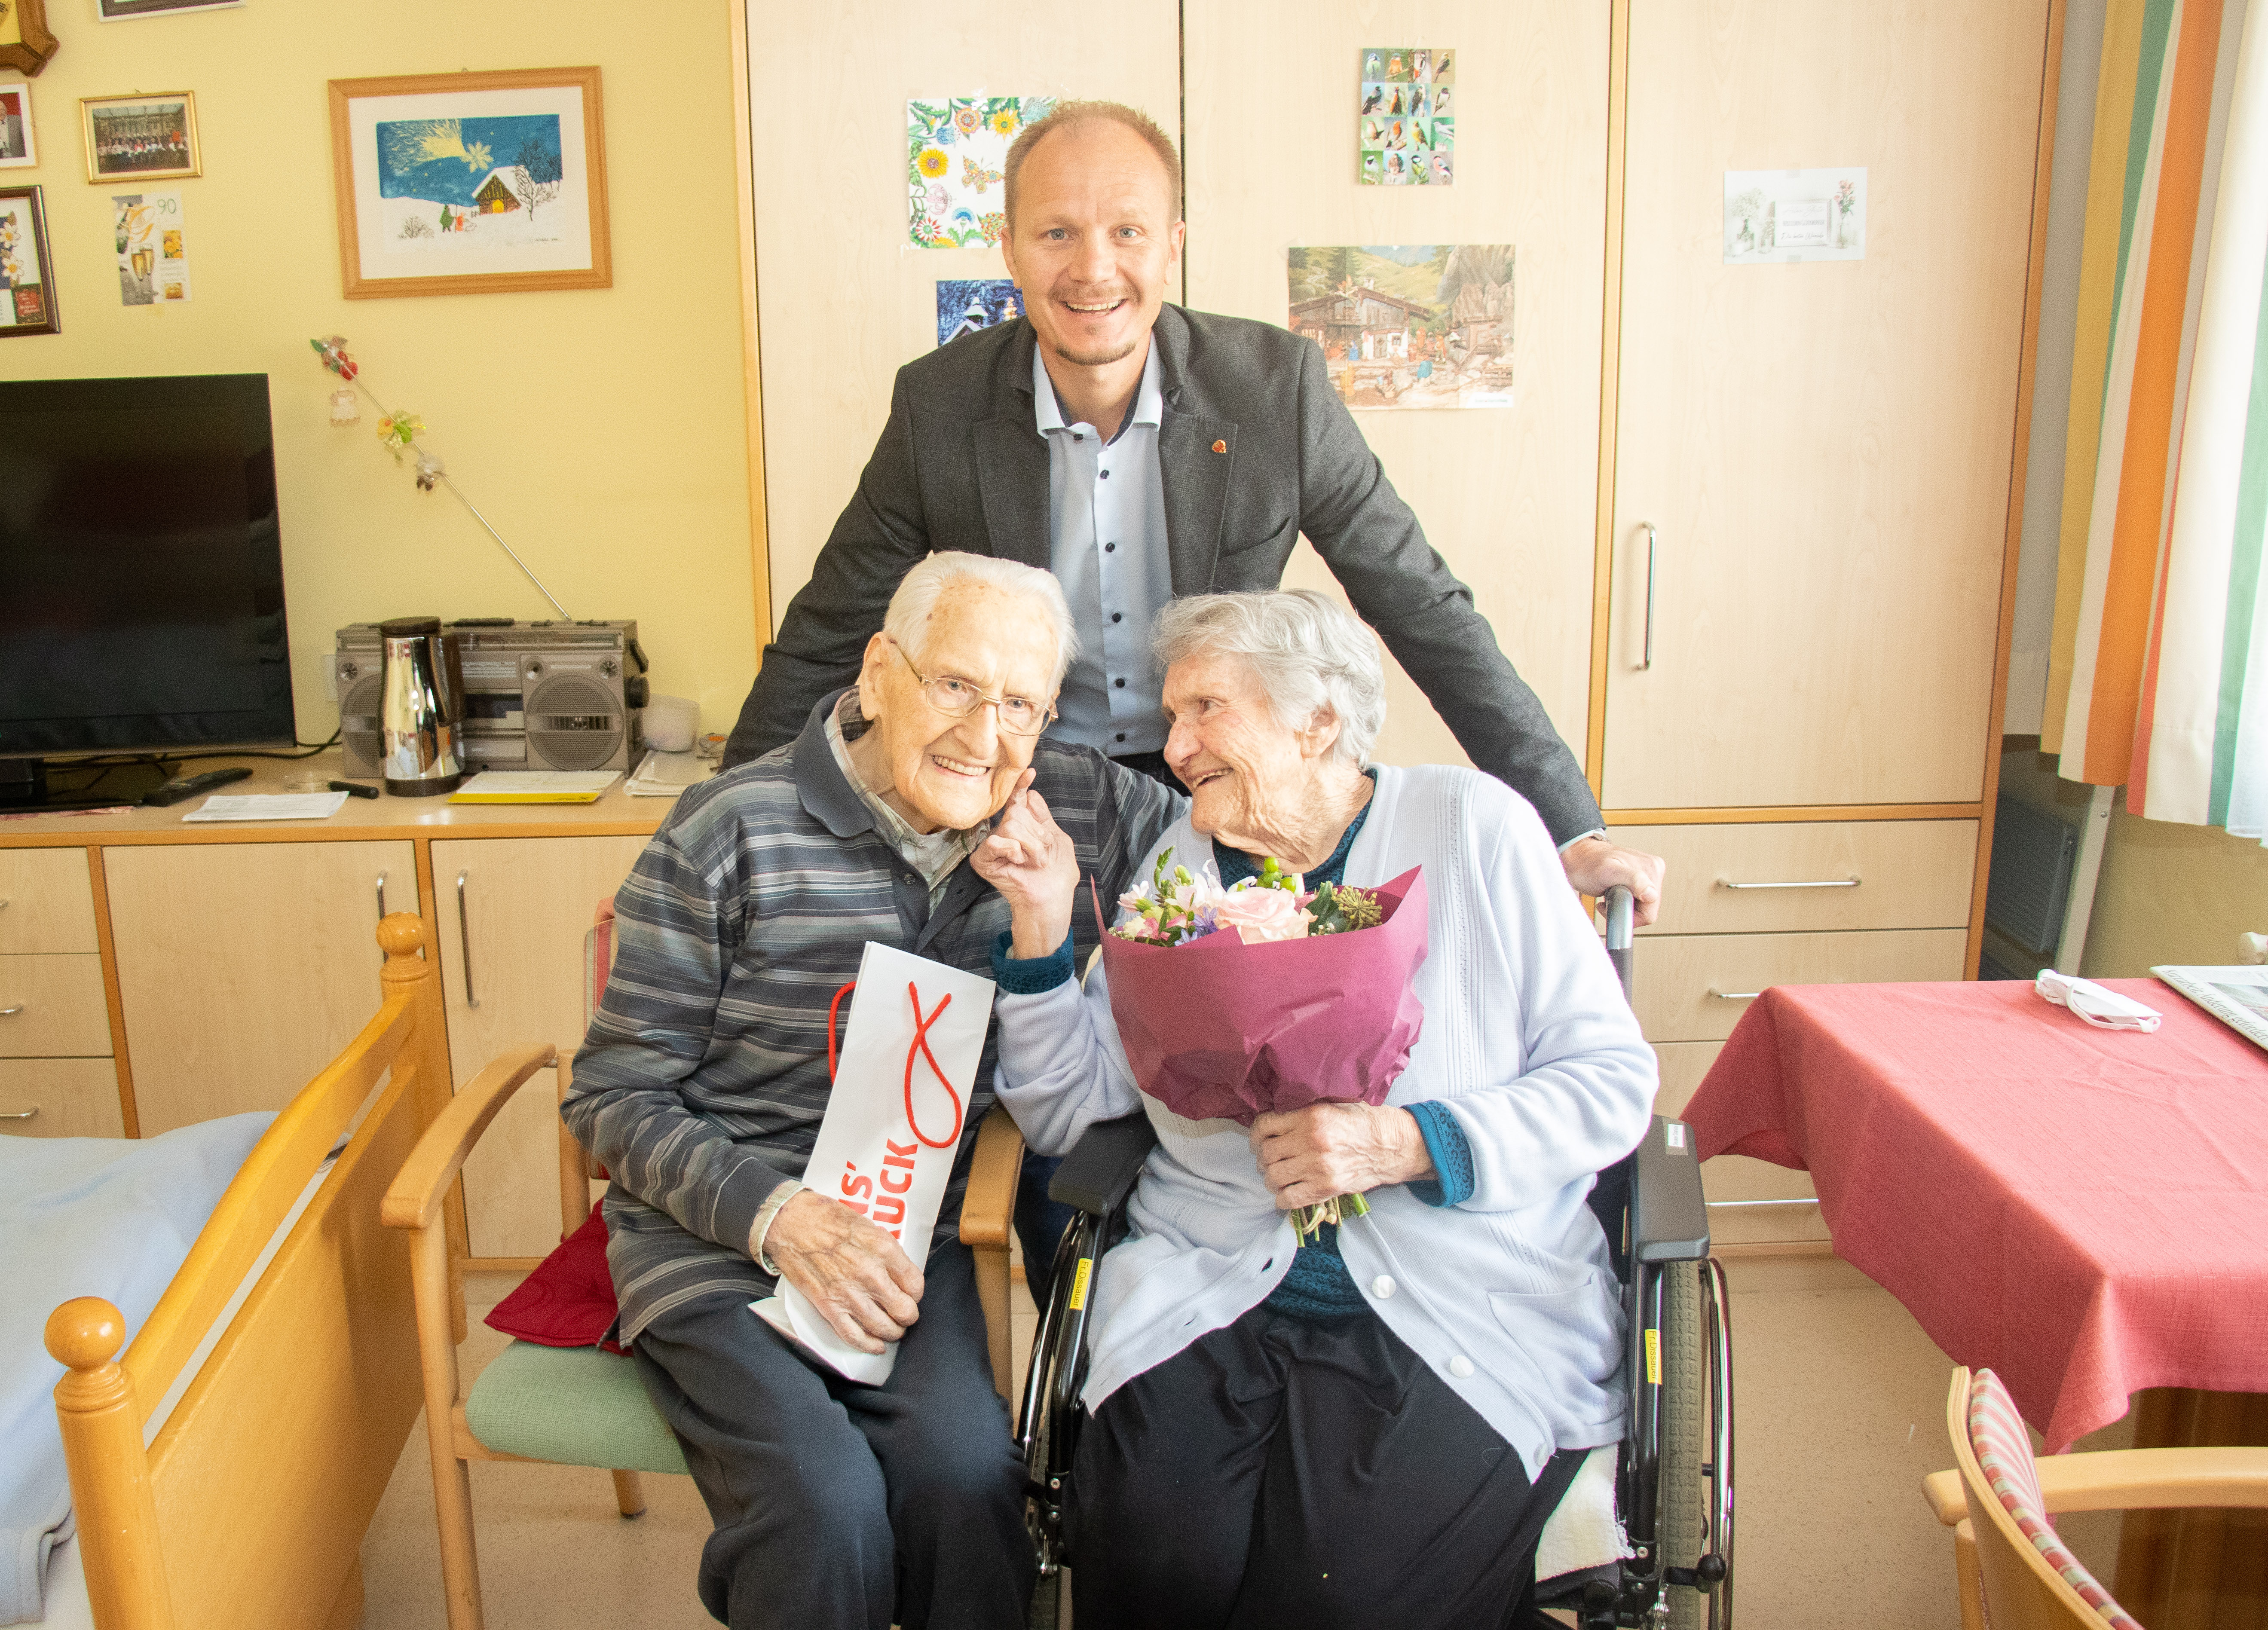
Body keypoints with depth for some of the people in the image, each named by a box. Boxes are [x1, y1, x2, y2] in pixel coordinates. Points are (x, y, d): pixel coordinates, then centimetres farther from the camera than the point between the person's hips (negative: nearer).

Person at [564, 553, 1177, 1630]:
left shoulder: (1077, 810, -1)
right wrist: (778, 1215, -21)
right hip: (714, 1233, -2)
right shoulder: (733, 833, -9)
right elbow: (615, 1098, -4)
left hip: (906, 1230, 3)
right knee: (826, 1500, -27)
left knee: (965, 1469, -26)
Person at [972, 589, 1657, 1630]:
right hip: (1212, 1298, 3)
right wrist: (1042, 924, -4)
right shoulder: (1176, 868, 12)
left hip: (1466, 1298, -2)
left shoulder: (1474, 827, 2)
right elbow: (1065, 1109, 9)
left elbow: (1614, 1081, -1)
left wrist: (1404, 1145, -13)